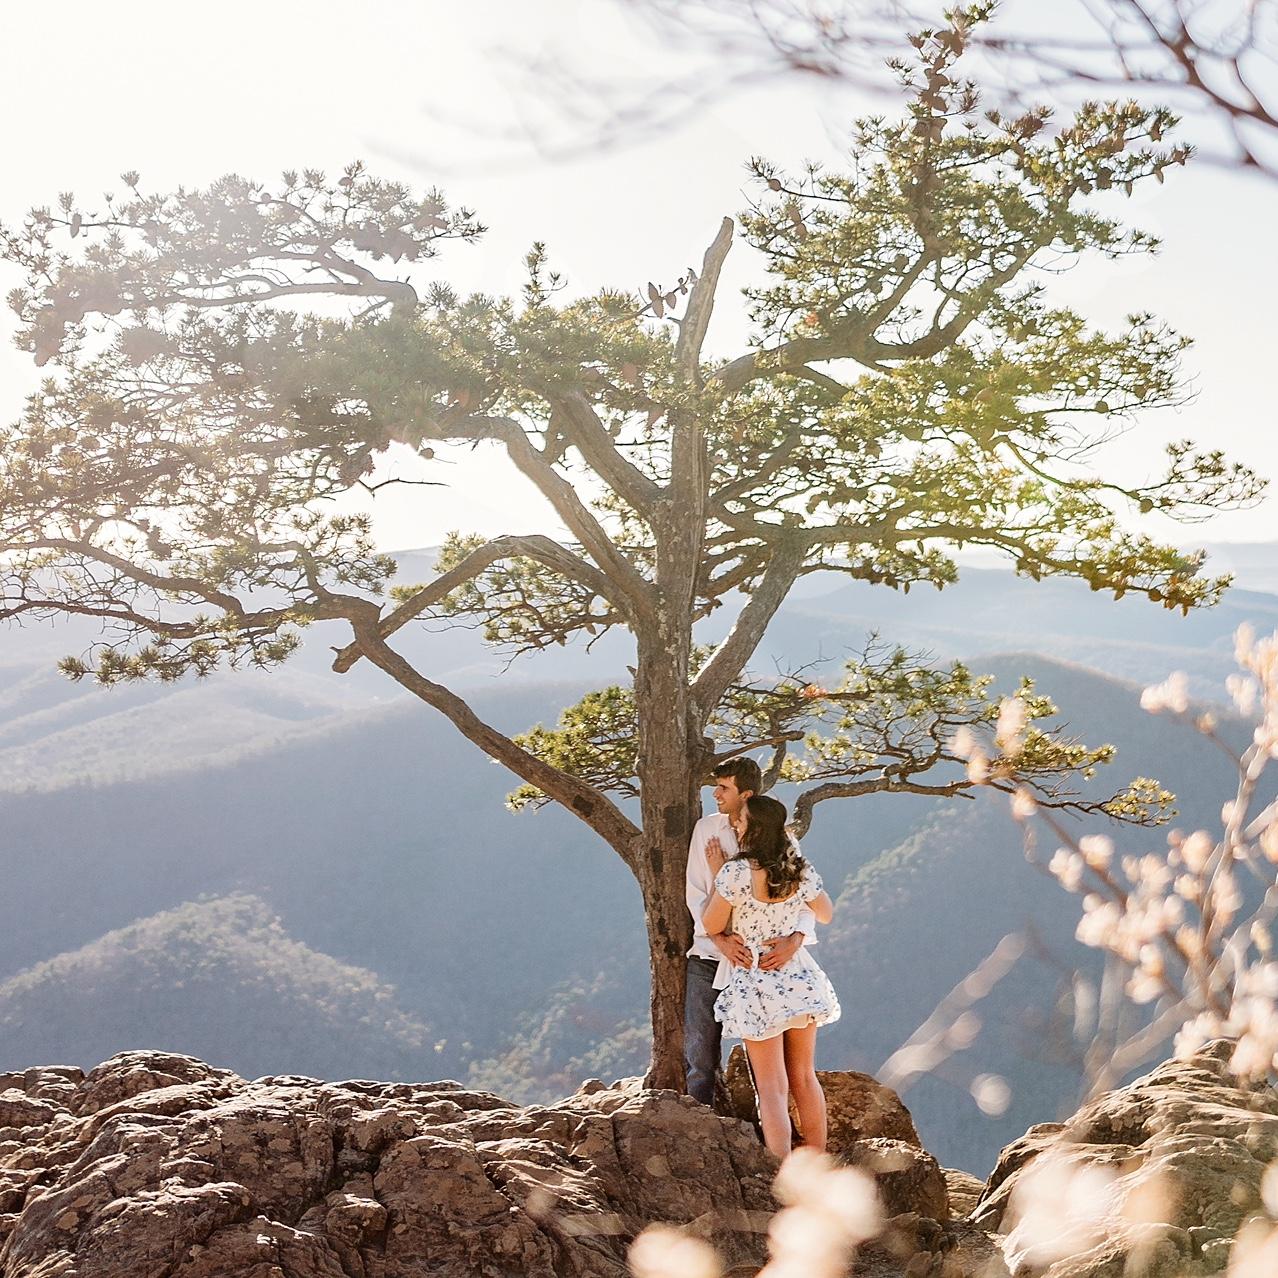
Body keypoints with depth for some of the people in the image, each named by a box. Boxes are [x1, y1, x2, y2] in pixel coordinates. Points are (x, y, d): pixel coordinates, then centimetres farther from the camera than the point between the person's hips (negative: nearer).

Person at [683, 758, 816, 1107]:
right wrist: (719, 937, -20)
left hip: (762, 959, -1)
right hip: (709, 956, 2)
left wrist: (795, 939, -29)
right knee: (700, 1054, 4)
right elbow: (696, 892, -3)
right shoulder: (706, 829, 1)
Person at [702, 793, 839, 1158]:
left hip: (756, 985, -5)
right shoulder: (801, 871, -2)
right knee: (804, 1079, 17)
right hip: (800, 979, 5)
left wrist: (717, 877, 1)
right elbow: (826, 914, 14)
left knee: (772, 1088, -1)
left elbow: (711, 926, -8)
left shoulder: (736, 872, -18)